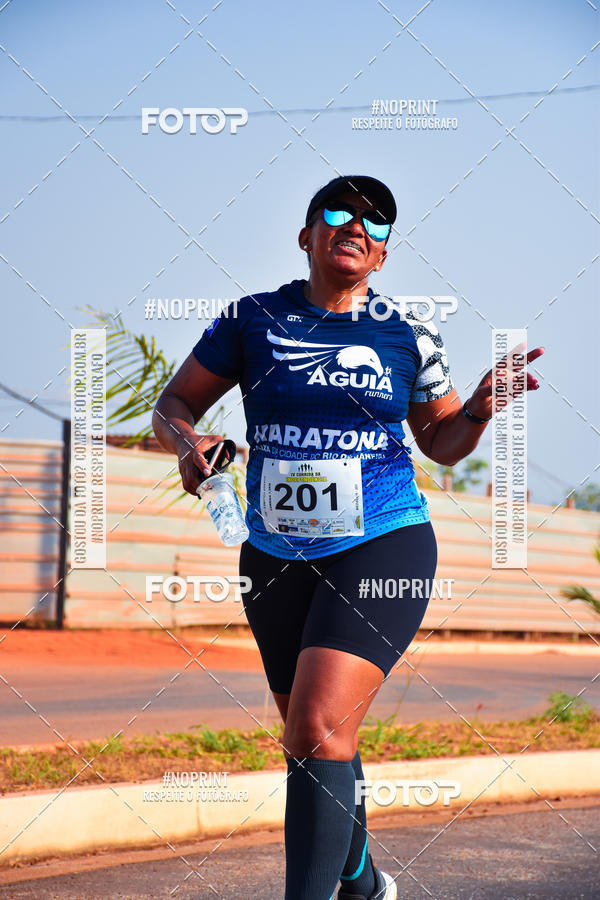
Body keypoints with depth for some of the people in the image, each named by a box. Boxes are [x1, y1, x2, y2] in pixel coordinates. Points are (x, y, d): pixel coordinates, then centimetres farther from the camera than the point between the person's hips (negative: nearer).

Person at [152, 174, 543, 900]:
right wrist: (187, 443, -15)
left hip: (381, 548, -3)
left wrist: (481, 406, -6)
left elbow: (442, 443, 15)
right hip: (275, 558, 3)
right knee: (312, 737, 16)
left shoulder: (407, 337, 3)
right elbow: (173, 405, 7)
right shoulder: (255, 319, 2)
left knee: (318, 727, -22)